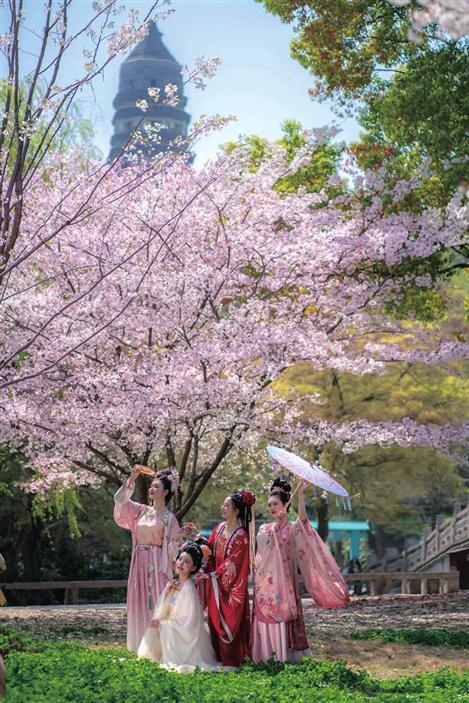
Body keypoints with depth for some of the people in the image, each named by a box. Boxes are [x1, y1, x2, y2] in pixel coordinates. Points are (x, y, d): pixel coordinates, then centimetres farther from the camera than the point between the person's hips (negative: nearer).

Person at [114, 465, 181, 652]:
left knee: (157, 601, -5)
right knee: (140, 601, 6)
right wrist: (131, 480, -2)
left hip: (157, 565, -5)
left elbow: (172, 546, -3)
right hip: (140, 564, 5)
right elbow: (120, 501, 5)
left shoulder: (169, 518, -1)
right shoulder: (142, 511, 11)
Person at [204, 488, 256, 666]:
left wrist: (213, 575, -18)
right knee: (215, 619, 11)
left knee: (229, 621, -2)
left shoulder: (241, 536, -15)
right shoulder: (219, 528, 7)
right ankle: (219, 656, 22)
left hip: (230, 584, -7)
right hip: (215, 584, 7)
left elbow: (233, 563, -17)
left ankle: (232, 660, 9)